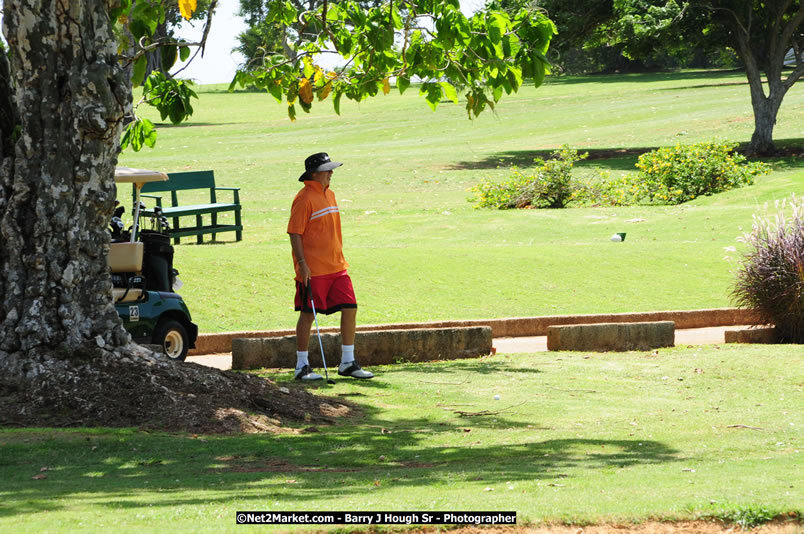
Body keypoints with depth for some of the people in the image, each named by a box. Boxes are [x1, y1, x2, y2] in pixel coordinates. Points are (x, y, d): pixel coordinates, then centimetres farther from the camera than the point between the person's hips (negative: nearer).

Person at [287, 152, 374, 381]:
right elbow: (295, 233, -14)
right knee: (308, 314, -1)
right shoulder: (304, 198, -11)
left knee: (350, 308, 3)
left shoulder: (329, 195, 14)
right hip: (312, 269, -8)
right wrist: (302, 263, -19)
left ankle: (347, 363, 11)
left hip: (336, 267, 8)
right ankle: (302, 366, 8)